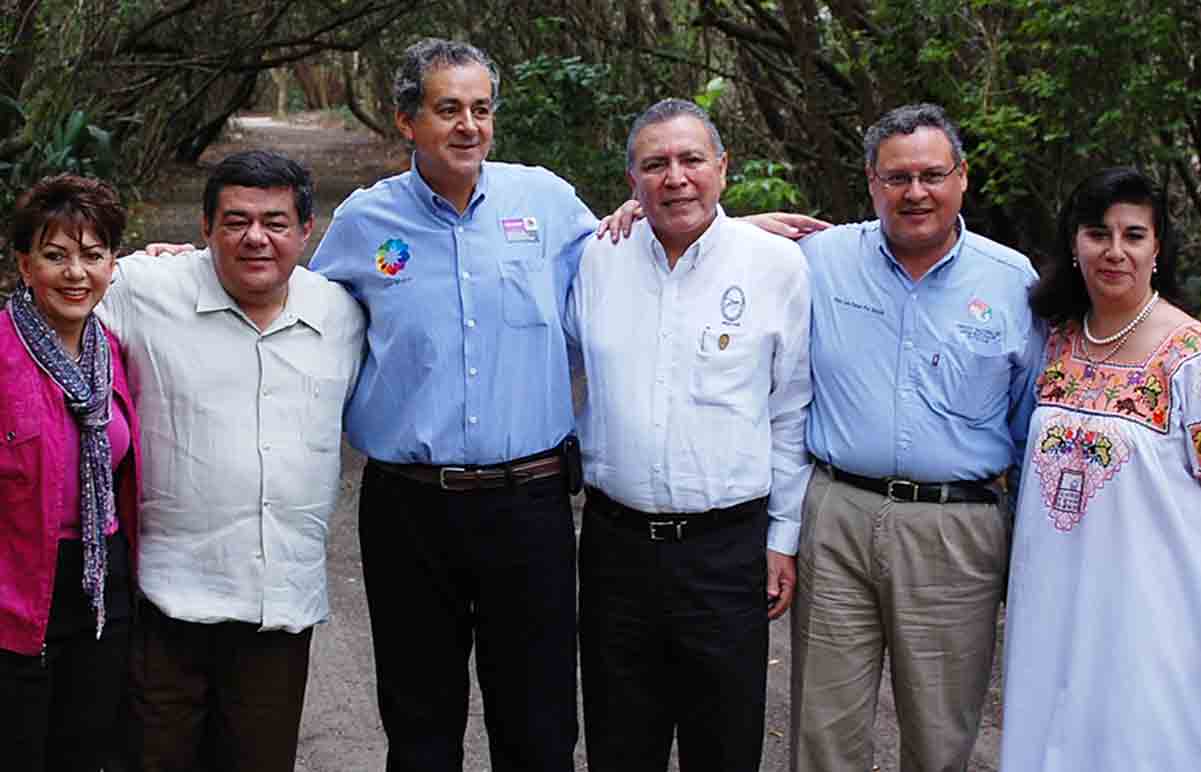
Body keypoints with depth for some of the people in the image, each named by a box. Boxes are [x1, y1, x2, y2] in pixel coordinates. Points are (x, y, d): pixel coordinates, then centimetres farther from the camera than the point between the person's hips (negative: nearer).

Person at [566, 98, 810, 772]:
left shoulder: (778, 265, -2)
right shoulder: (597, 262, 4)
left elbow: (792, 414, 2)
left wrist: (785, 539, 2)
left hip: (729, 547, -2)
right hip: (616, 543, 2)